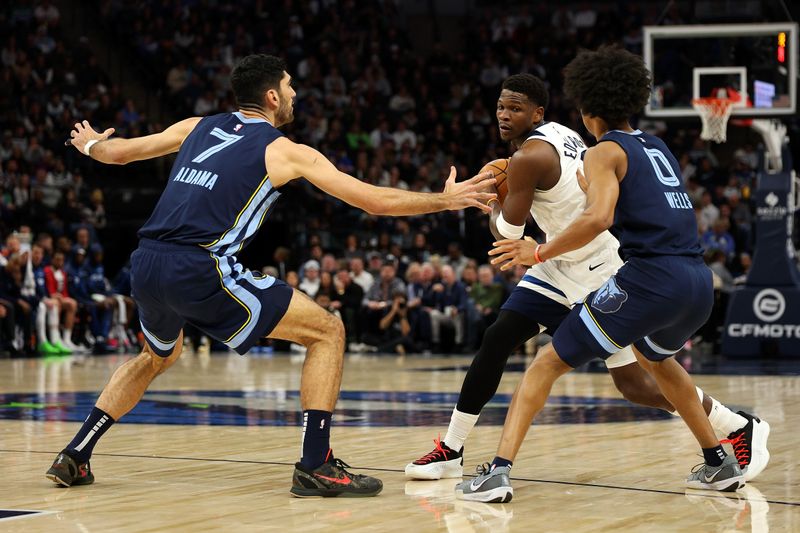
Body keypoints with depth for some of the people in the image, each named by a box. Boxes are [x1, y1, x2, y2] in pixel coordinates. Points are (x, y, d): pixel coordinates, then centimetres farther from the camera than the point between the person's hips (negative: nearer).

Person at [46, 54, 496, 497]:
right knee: (327, 331, 4)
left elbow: (117, 152, 31)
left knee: (160, 356, 37)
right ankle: (316, 466, -3)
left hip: (146, 267, 7)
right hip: (201, 270, -7)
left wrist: (90, 144, 54)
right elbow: (376, 200, 6)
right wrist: (446, 199, 18)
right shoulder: (284, 151, 6)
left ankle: (75, 456, 29)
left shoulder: (198, 127, 21)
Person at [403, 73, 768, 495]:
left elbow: (508, 233, -17)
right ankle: (452, 451, 9)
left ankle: (743, 429, 11)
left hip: (601, 274, -10)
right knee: (495, 341, 2)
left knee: (634, 384, -5)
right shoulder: (560, 134, 4)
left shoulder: (528, 158, -22)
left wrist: (492, 203, 5)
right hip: (562, 264, 10)